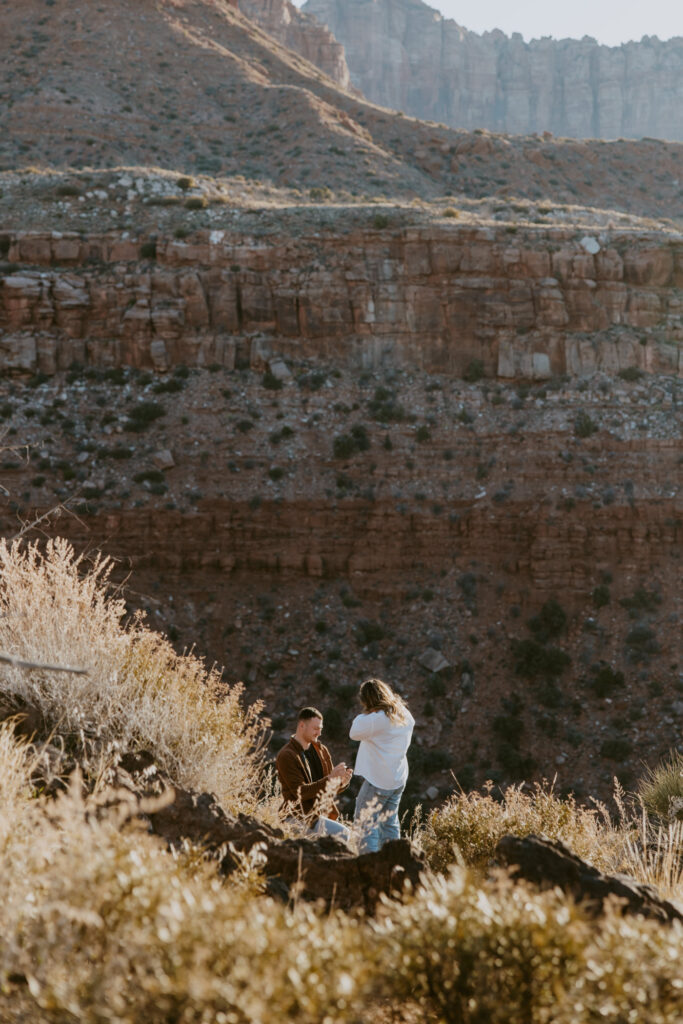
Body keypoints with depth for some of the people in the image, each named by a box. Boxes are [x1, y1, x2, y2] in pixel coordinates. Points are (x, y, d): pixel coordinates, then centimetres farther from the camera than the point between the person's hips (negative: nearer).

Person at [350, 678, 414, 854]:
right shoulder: (405, 716, 5)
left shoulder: (377, 719, -20)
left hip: (378, 780, -8)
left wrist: (363, 714, 1)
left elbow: (355, 733, -11)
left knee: (366, 820, -1)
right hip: (399, 779, 8)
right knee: (389, 822, 14)